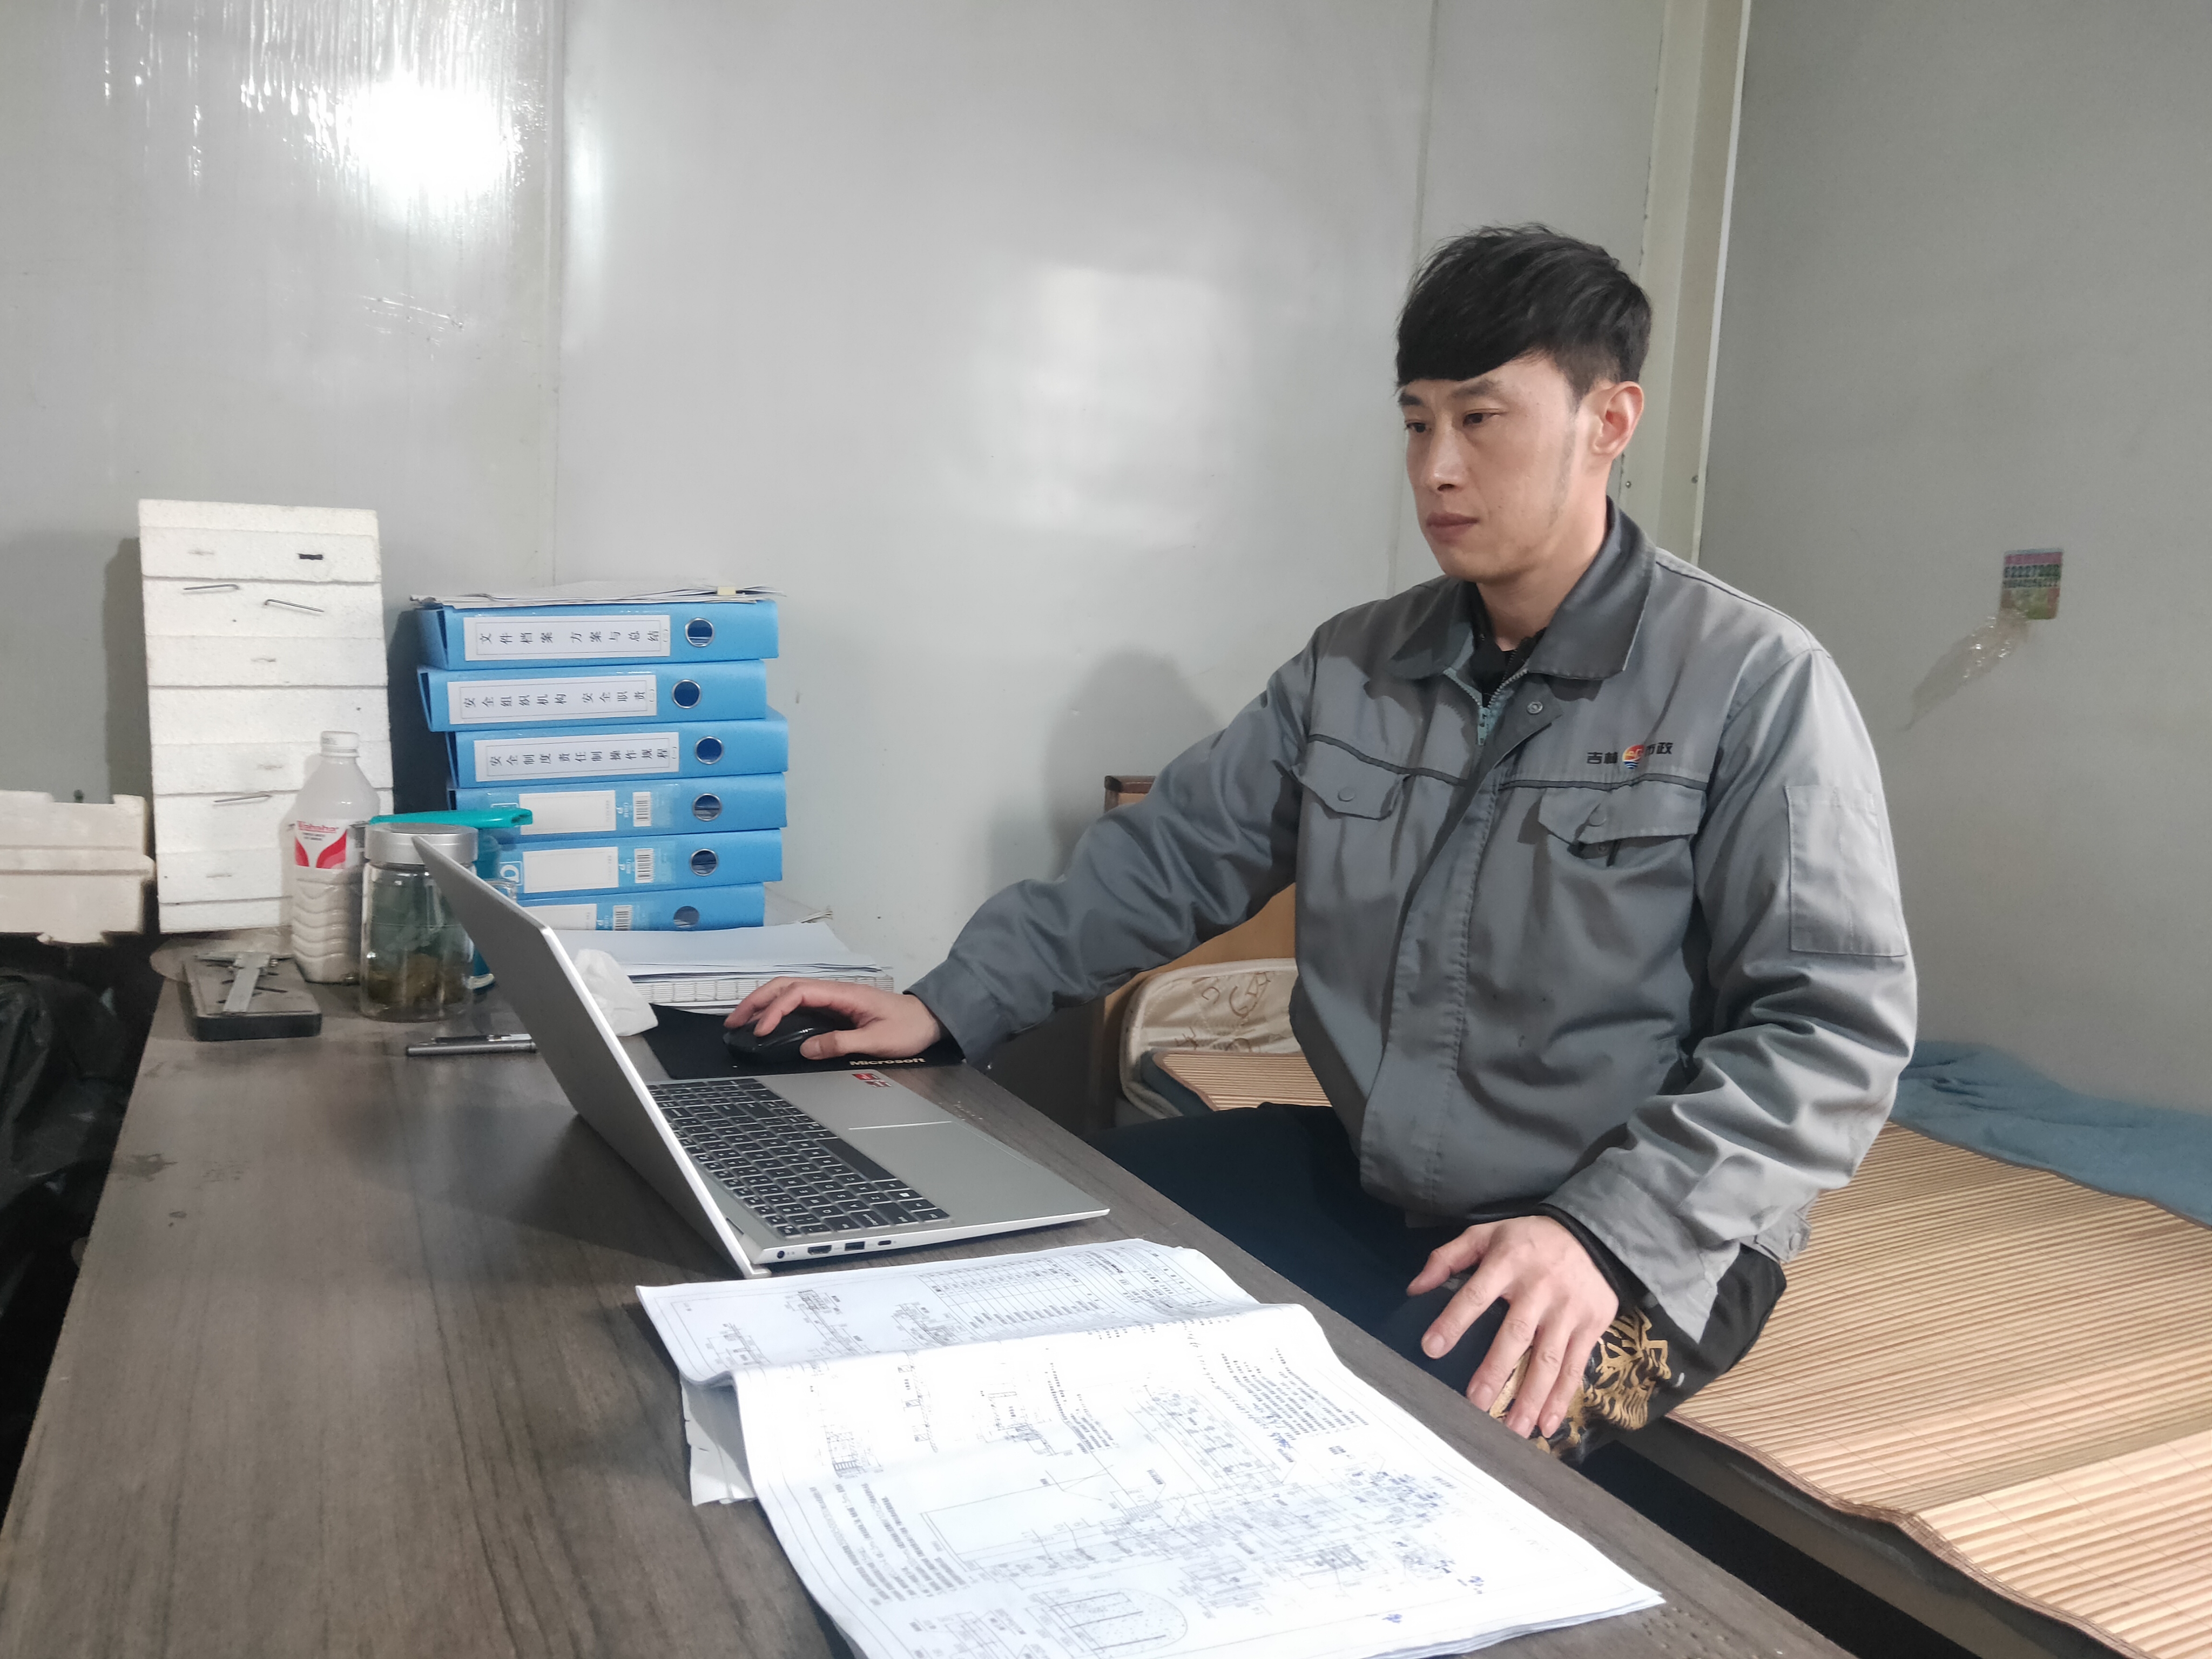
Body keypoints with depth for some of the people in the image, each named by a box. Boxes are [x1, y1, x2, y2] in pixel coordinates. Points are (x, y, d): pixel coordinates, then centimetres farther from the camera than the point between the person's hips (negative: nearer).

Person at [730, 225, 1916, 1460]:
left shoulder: (1757, 686, -12)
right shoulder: (1353, 667, 6)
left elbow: (1835, 1029, -15)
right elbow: (1175, 853, 9)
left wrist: (1609, 1233, -26)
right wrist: (951, 1005, -1)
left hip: (1641, 1246, -5)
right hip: (1360, 1175, 6)